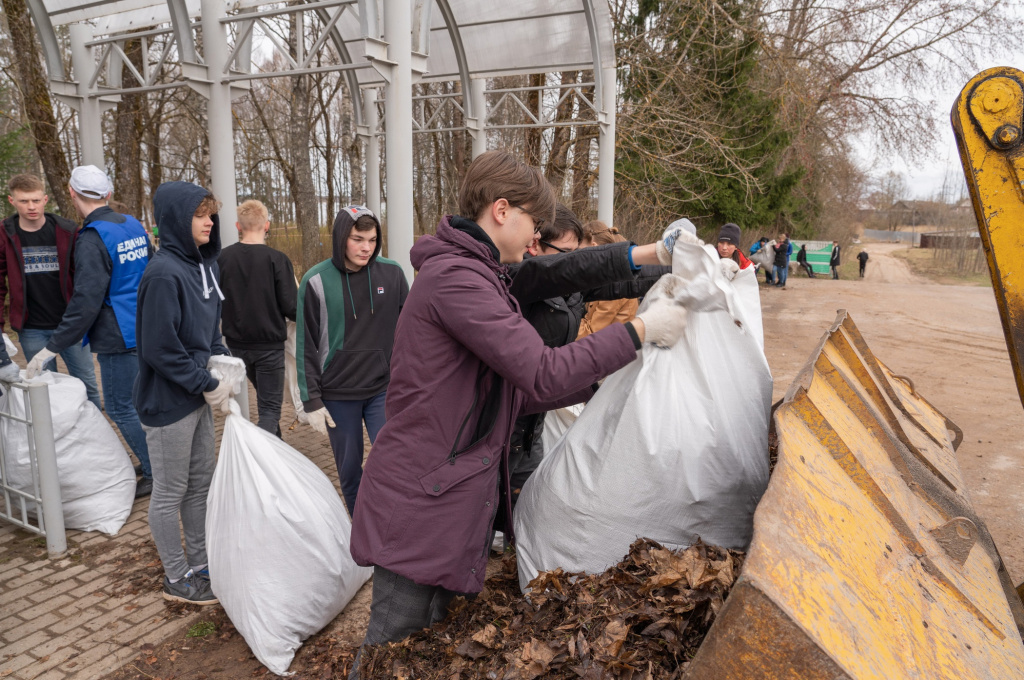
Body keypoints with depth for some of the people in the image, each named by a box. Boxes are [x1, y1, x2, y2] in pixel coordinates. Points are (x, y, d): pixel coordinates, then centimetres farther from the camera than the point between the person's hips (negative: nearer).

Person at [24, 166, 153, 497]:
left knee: (120, 407, 2)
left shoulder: (92, 238, -17)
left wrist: (52, 348, -15)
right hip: (145, 330, 8)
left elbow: (85, 304, -21)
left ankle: (155, 475, 8)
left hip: (119, 338, -8)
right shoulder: (134, 225, 8)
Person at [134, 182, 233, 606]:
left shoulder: (204, 265, 6)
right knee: (170, 492, 8)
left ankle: (199, 563, 35)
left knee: (201, 483, 18)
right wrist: (209, 385, -16)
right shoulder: (164, 273, -21)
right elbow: (159, 349, -22)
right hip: (169, 400, -8)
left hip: (198, 396, 9)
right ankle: (177, 579, 25)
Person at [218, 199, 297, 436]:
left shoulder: (222, 258, -6)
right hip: (269, 344, -4)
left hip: (237, 344, 5)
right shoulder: (276, 259, -15)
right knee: (270, 407, 5)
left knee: (266, 397, 26)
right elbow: (290, 307, -16)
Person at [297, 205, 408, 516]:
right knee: (349, 467, 12)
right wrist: (311, 400, -4)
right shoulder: (317, 281, -5)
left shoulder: (392, 273, -2)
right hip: (338, 394, 0)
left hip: (384, 389, 0)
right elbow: (306, 345, -2)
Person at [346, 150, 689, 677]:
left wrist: (597, 383, 7)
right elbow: (544, 373, -23)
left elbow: (515, 394, 14)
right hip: (419, 508, -10)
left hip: (451, 503, 10)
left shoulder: (478, 277, 16)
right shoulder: (455, 277, -18)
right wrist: (640, 330, -14)